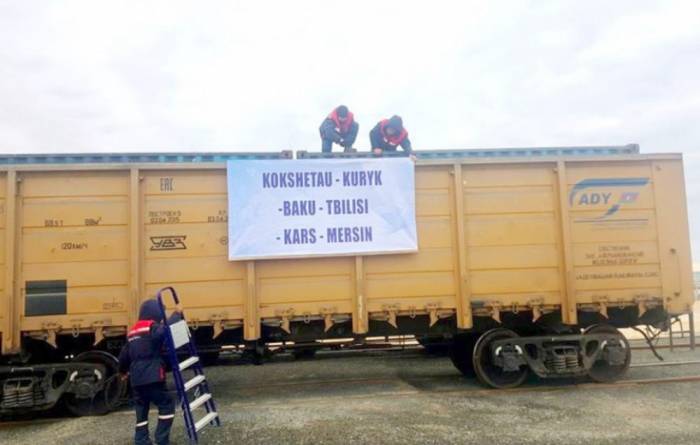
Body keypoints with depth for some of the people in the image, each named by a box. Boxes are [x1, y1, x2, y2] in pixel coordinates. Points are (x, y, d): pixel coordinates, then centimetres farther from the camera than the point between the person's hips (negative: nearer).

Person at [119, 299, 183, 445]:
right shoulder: (152, 327, -6)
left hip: (136, 379, 8)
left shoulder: (132, 331, 20)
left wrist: (123, 371, 44)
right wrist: (177, 313, -14)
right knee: (167, 405, 3)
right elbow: (166, 328, -28)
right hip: (151, 377, -8)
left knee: (141, 412, 14)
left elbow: (124, 354, 27)